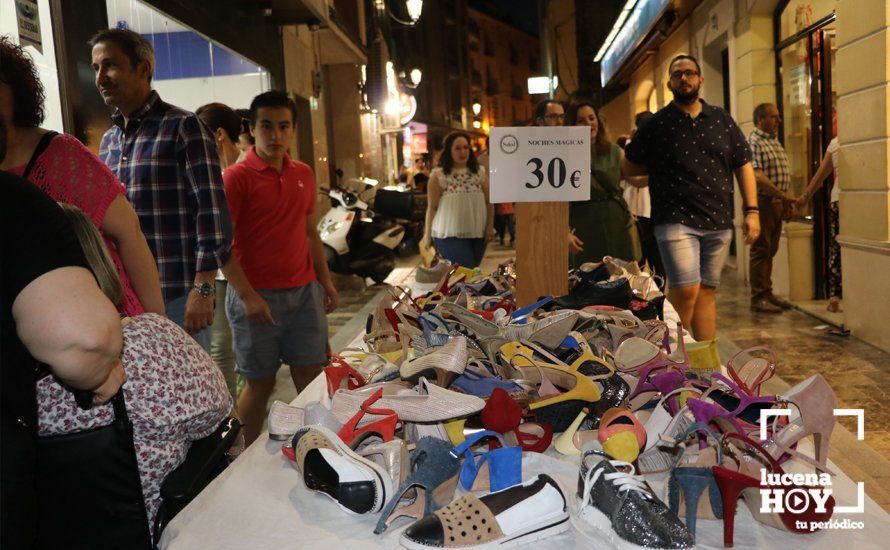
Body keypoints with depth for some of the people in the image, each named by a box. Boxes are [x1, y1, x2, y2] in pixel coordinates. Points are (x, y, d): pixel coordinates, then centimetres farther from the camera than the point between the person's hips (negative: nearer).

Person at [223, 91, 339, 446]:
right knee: (260, 383, 5)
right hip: (257, 294, -5)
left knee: (311, 377, 8)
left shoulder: (303, 174, 10)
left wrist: (325, 280, 16)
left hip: (305, 291, 5)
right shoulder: (237, 177, -7)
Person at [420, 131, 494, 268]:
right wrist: (427, 235, -2)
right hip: (450, 235, -4)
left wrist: (489, 226, 2)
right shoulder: (438, 175, -2)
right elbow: (432, 207, -1)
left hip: (478, 234, 4)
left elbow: (489, 201, 10)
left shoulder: (479, 172, 9)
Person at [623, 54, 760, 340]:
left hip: (718, 222, 4)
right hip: (677, 221, -4)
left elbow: (743, 164, 12)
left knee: (707, 292, 9)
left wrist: (751, 211, 5)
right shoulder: (657, 124, 3)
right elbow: (629, 167, 11)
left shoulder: (722, 119, 12)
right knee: (687, 291, -14)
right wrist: (662, 168, 8)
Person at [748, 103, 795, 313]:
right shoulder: (753, 142, -12)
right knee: (761, 250, -5)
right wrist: (783, 195, -24)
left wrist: (786, 201, 17)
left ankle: (767, 293, 20)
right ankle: (758, 298, 0)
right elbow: (757, 176, -22)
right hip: (762, 202, -9)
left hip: (777, 203, 9)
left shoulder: (775, 141, 17)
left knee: (771, 250, 12)